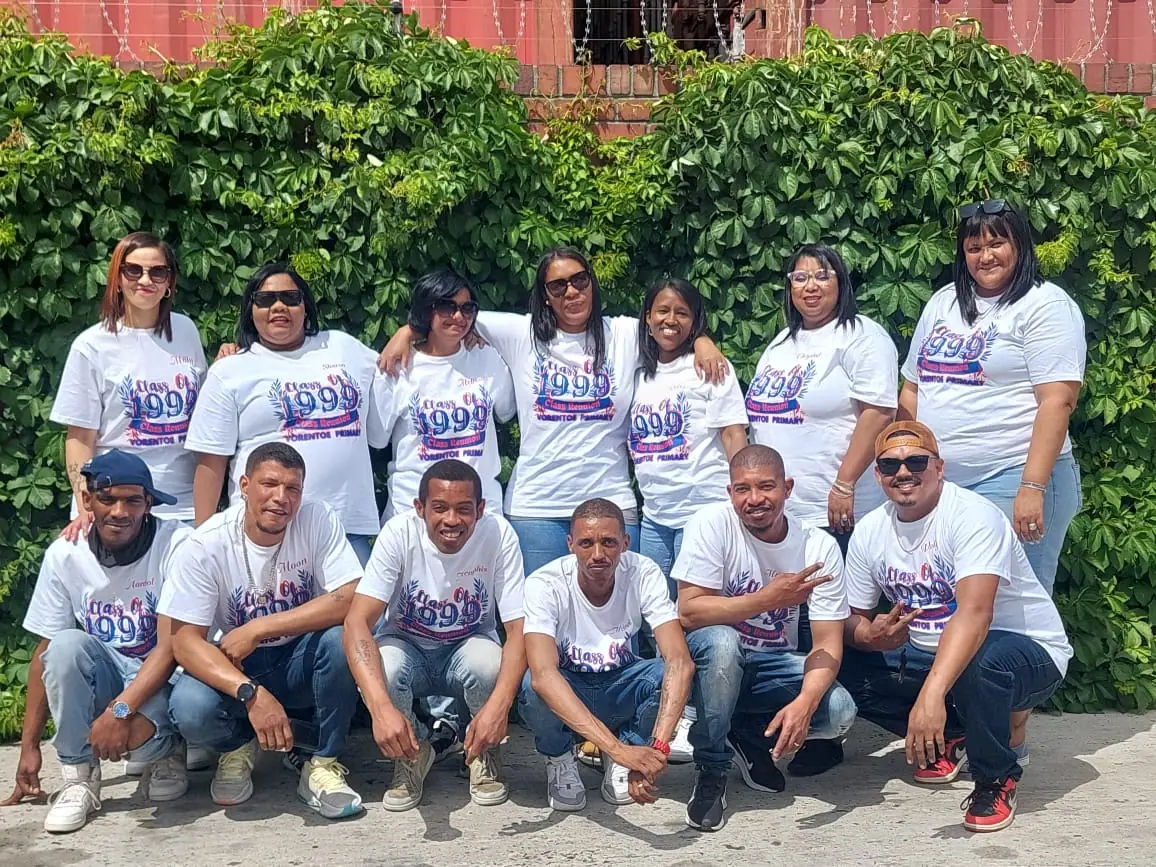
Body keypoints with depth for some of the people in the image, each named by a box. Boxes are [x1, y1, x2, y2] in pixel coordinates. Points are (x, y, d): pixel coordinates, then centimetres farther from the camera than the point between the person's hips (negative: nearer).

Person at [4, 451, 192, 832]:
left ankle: (166, 751, 4)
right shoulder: (64, 555, -7)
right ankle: (79, 776, -13)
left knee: (136, 732, -35)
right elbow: (45, 653, -1)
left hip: (163, 676, -3)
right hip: (105, 675, 4)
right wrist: (29, 746, -1)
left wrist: (121, 709, -32)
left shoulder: (176, 544, -18)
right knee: (66, 645, -28)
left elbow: (173, 644, -21)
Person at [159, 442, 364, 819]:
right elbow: (184, 640, -19)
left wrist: (257, 629, -27)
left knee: (341, 639, -32)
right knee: (189, 710, -31)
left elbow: (350, 602, -25)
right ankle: (237, 746, 7)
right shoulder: (208, 543, -16)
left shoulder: (319, 520, -15)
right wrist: (250, 693, -35)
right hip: (233, 668, 0)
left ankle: (324, 765, -11)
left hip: (301, 661, 0)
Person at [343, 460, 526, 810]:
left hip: (468, 649, 0)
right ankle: (412, 753, -1)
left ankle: (485, 752, -1)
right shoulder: (399, 532, -24)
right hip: (406, 647, 0)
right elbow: (356, 622, -31)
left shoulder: (499, 534, -22)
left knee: (488, 661, -35)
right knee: (381, 666, -34)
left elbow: (520, 628, -24)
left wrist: (500, 703, -43)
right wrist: (381, 707, -47)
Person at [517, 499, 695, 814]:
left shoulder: (644, 574, -22)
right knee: (531, 686, -36)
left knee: (670, 676, -31)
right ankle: (559, 759, -1)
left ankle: (616, 764, -1)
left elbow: (680, 661, -33)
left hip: (620, 689, 2)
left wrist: (657, 746, -49)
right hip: (563, 694, -2)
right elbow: (543, 674, -42)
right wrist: (616, 748, -53)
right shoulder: (544, 584, -27)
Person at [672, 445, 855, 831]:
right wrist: (768, 600, -32)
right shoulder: (712, 523, -17)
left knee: (840, 711, -25)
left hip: (774, 666, 2)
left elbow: (827, 643, -15)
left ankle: (746, 736, 4)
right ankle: (711, 771, -15)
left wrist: (805, 702, -34)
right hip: (712, 661, -2)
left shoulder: (820, 546, -11)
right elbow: (689, 611, -22)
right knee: (720, 641, -37)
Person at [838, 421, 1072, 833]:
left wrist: (931, 695, -52)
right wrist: (871, 636, -24)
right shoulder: (869, 532, -3)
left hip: (1026, 650, -7)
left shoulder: (972, 516, -25)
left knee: (977, 661, -39)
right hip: (930, 652, 7)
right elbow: (852, 620, 2)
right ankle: (949, 740, 10)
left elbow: (975, 613, -40)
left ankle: (996, 780, -11)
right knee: (844, 667, -10)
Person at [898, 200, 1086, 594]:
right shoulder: (943, 303, 16)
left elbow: (1058, 401, -13)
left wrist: (1033, 488, -20)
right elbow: (913, 390, 20)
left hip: (1009, 482, -6)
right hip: (935, 484, 6)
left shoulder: (1046, 305, -4)